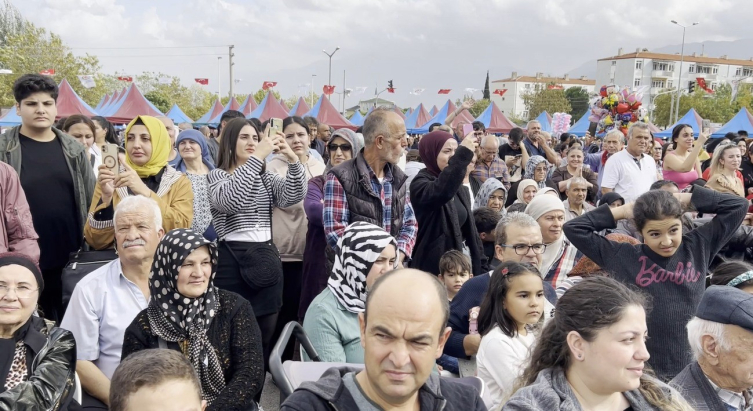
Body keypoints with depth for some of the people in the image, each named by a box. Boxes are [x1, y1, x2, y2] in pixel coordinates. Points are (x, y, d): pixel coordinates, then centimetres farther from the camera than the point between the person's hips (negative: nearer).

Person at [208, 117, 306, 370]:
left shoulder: (266, 178, 17)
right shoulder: (217, 176, 2)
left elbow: (291, 197, -2)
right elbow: (231, 200, -21)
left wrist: (293, 159, -16)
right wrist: (256, 158, -24)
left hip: (267, 257, 5)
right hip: (232, 259, -5)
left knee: (265, 336, 9)